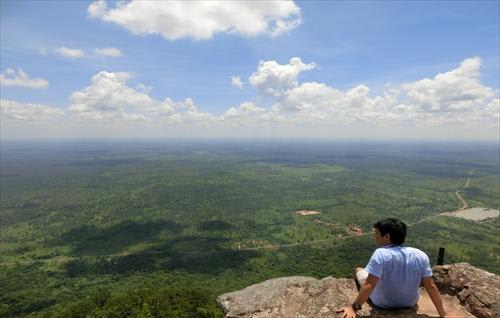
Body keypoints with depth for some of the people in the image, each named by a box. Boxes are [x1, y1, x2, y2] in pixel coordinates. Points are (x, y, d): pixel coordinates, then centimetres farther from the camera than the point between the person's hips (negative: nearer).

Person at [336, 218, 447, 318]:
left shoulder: (381, 253, -28)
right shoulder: (421, 255, -14)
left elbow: (369, 285, -31)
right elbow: (431, 286, -11)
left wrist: (354, 308, -27)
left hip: (383, 304, -4)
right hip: (410, 303, 4)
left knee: (359, 270, 19)